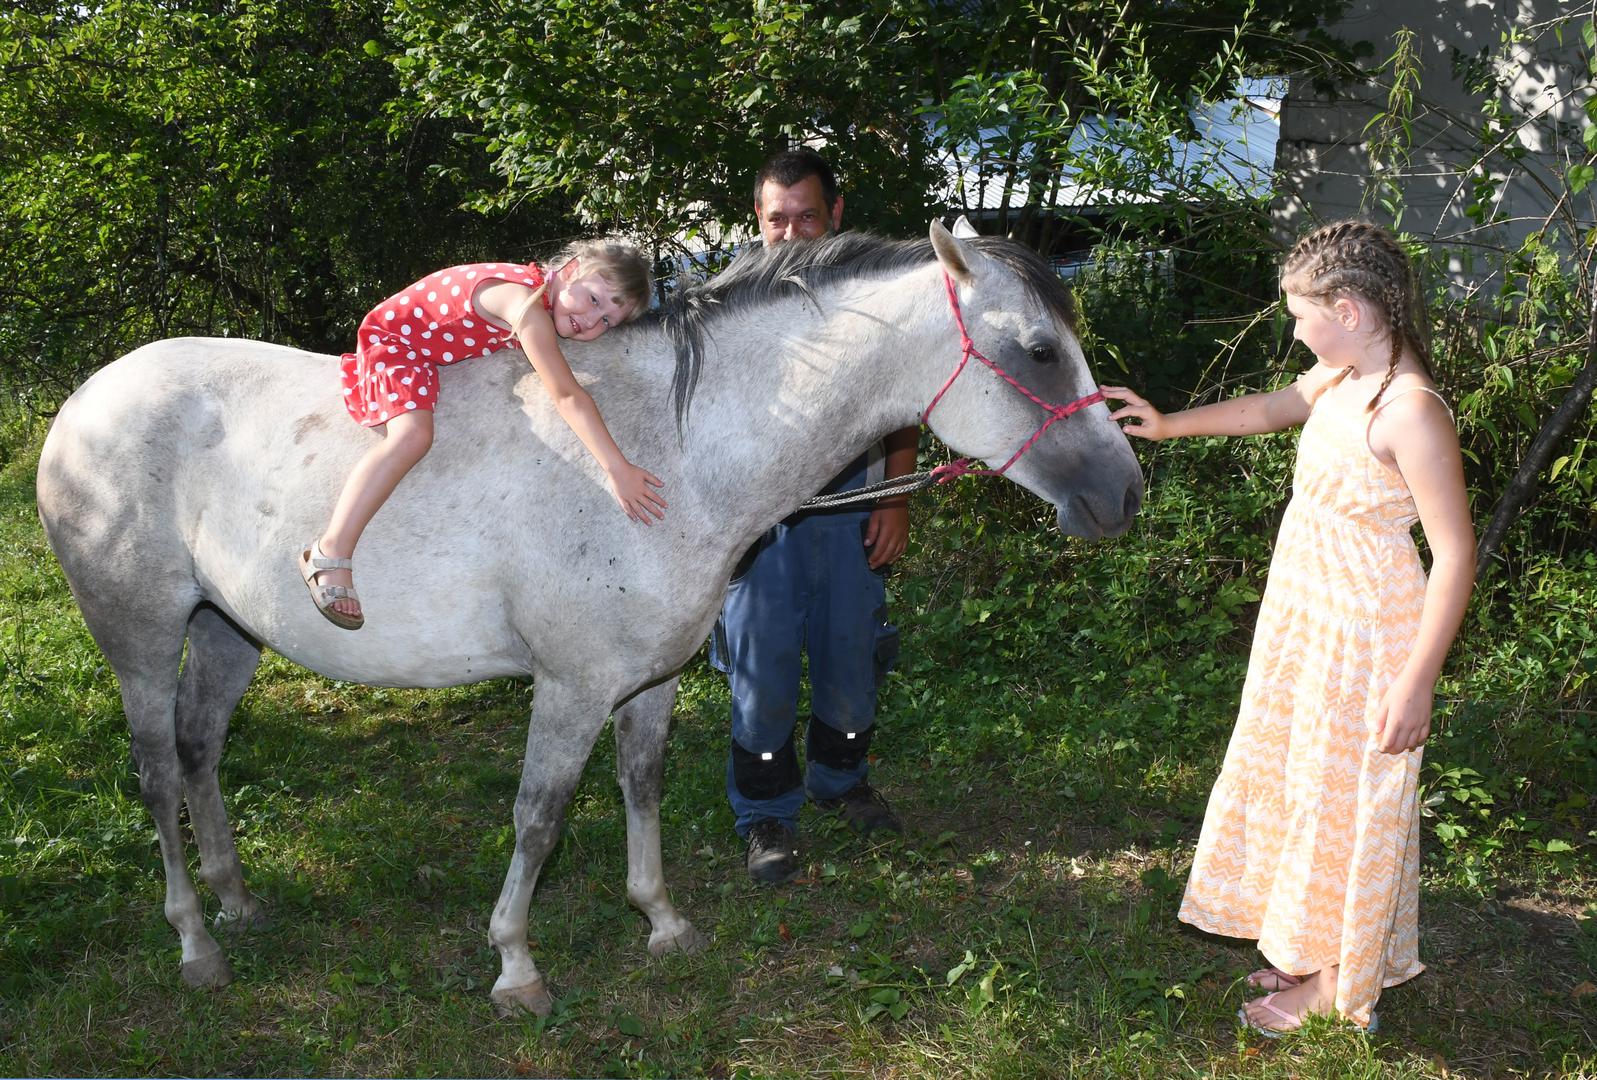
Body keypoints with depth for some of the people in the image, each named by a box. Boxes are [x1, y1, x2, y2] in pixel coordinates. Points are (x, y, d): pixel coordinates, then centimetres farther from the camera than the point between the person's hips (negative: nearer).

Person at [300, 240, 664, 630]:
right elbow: (567, 397, -42)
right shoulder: (527, 304, -35)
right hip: (393, 338, -10)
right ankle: (330, 552, -29)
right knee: (413, 435, -29)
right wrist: (619, 471, -44)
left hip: (433, 353, 10)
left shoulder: (541, 297, -7)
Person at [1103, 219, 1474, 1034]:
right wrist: (1170, 425, 23)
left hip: (1364, 636, -9)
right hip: (1304, 617, 9)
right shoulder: (1338, 378, 0)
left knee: (1343, 798, 7)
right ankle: (1314, 945, 40)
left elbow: (1455, 555, -24)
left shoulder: (1411, 413, -26)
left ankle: (1336, 980, 28)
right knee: (1298, 782, 21)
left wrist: (1416, 683, -23)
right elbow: (1273, 408, 23)